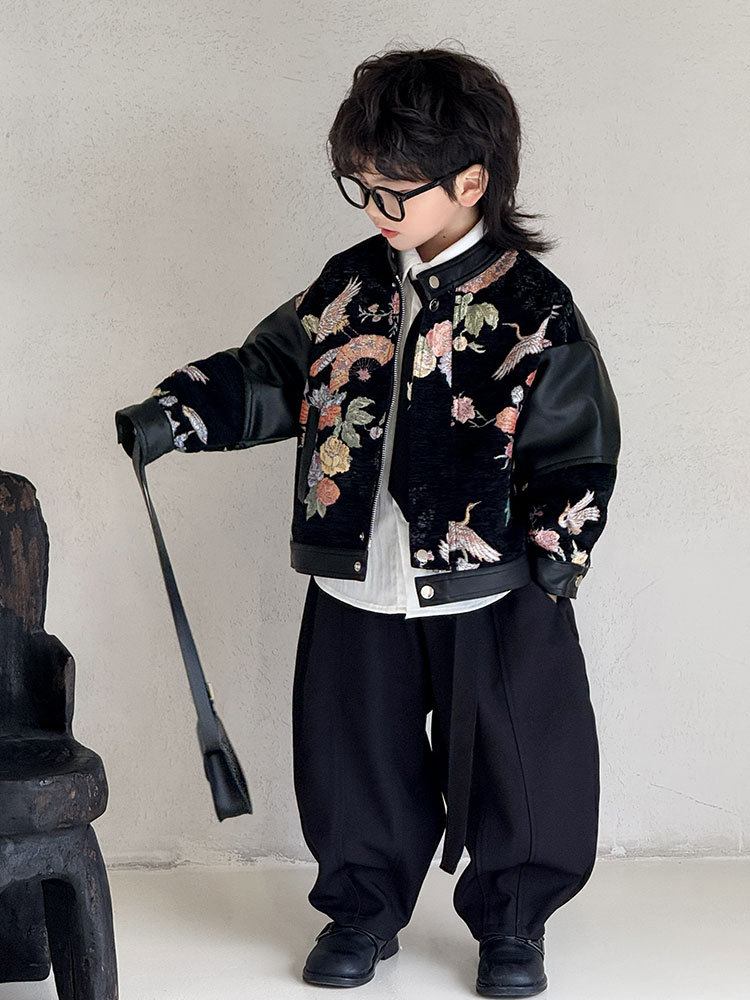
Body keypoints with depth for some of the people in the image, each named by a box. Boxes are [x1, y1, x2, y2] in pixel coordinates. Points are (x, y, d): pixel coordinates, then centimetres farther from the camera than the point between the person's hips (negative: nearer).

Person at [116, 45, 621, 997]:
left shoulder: (533, 309, -9)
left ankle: (512, 917, 27)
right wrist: (177, 413, -1)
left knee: (508, 761, 7)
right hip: (356, 589, 4)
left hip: (491, 592, -4)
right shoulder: (348, 285, 4)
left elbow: (578, 444, -6)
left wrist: (559, 540, -17)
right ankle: (364, 903, 33)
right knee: (356, 756, 13)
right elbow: (268, 374, 12)